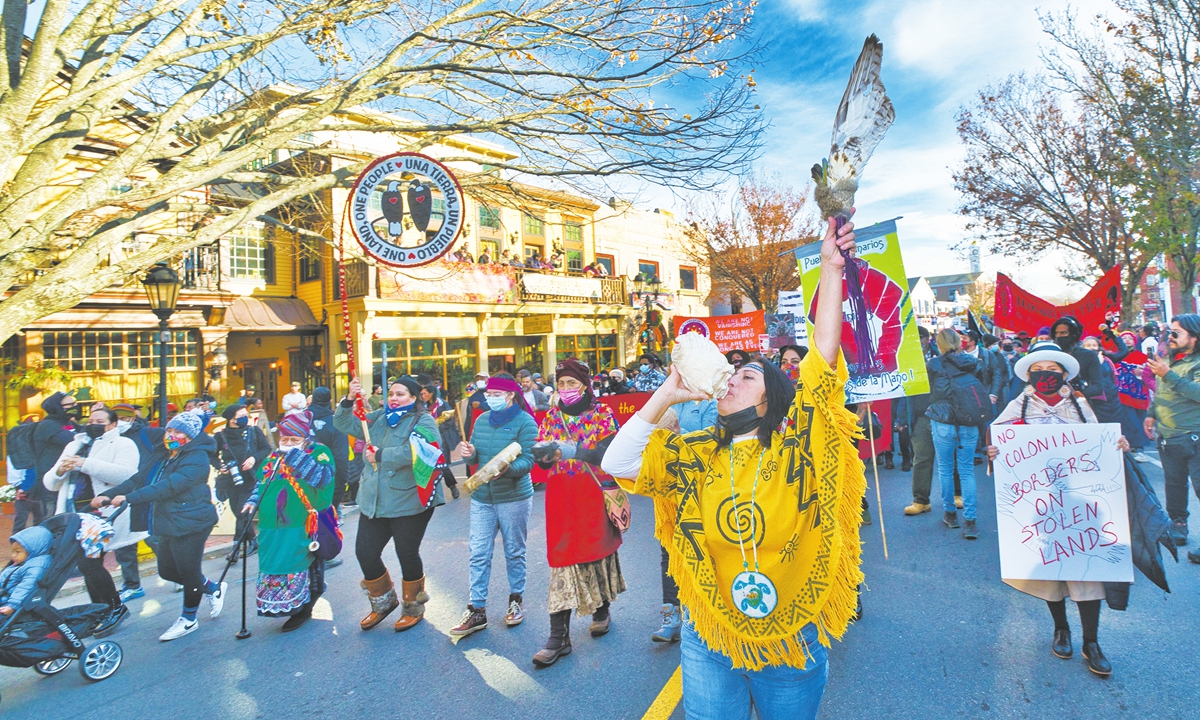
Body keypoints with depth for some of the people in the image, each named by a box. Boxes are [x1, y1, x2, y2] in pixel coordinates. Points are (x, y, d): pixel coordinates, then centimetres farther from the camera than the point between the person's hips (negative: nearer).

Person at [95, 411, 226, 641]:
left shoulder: (196, 458, -17)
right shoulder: (162, 456, 12)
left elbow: (169, 486, -28)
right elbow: (140, 478, 6)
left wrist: (130, 498, -34)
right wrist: (108, 495, -7)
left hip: (191, 522, -9)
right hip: (168, 523, 9)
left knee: (188, 572, 3)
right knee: (167, 571, 16)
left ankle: (188, 619, 23)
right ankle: (213, 589, 35)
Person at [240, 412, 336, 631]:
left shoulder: (319, 452, -5)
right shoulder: (274, 456, 13)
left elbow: (324, 478, -21)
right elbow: (262, 482, 22)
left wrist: (300, 457, -24)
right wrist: (253, 501, 5)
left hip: (305, 524, -6)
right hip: (275, 525, 7)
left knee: (300, 567, -3)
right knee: (273, 567, 13)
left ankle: (302, 608, 13)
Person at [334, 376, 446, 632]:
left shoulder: (423, 421, -10)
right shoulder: (379, 418, 11)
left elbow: (412, 452, -27)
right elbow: (344, 424, 9)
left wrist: (379, 455, -18)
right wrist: (350, 400, -9)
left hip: (408, 502, -6)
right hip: (374, 502, 7)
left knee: (407, 554, 5)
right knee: (365, 552, 10)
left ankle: (413, 608, 29)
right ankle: (383, 601, 35)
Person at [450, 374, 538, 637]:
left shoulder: (525, 422, -11)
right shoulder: (481, 420, 7)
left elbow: (527, 460, -18)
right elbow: (475, 458, 12)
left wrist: (506, 469, -36)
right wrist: (468, 454, -11)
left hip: (514, 498, -4)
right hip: (482, 497, 5)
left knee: (515, 552, 12)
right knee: (478, 554, 4)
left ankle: (516, 600, 30)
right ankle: (477, 610, 15)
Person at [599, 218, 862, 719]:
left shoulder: (797, 450, -11)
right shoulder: (695, 457, -4)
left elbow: (824, 363, -19)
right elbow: (616, 462, -12)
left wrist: (832, 271, -23)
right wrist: (668, 394, -13)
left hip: (793, 643, -1)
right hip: (710, 643, 1)